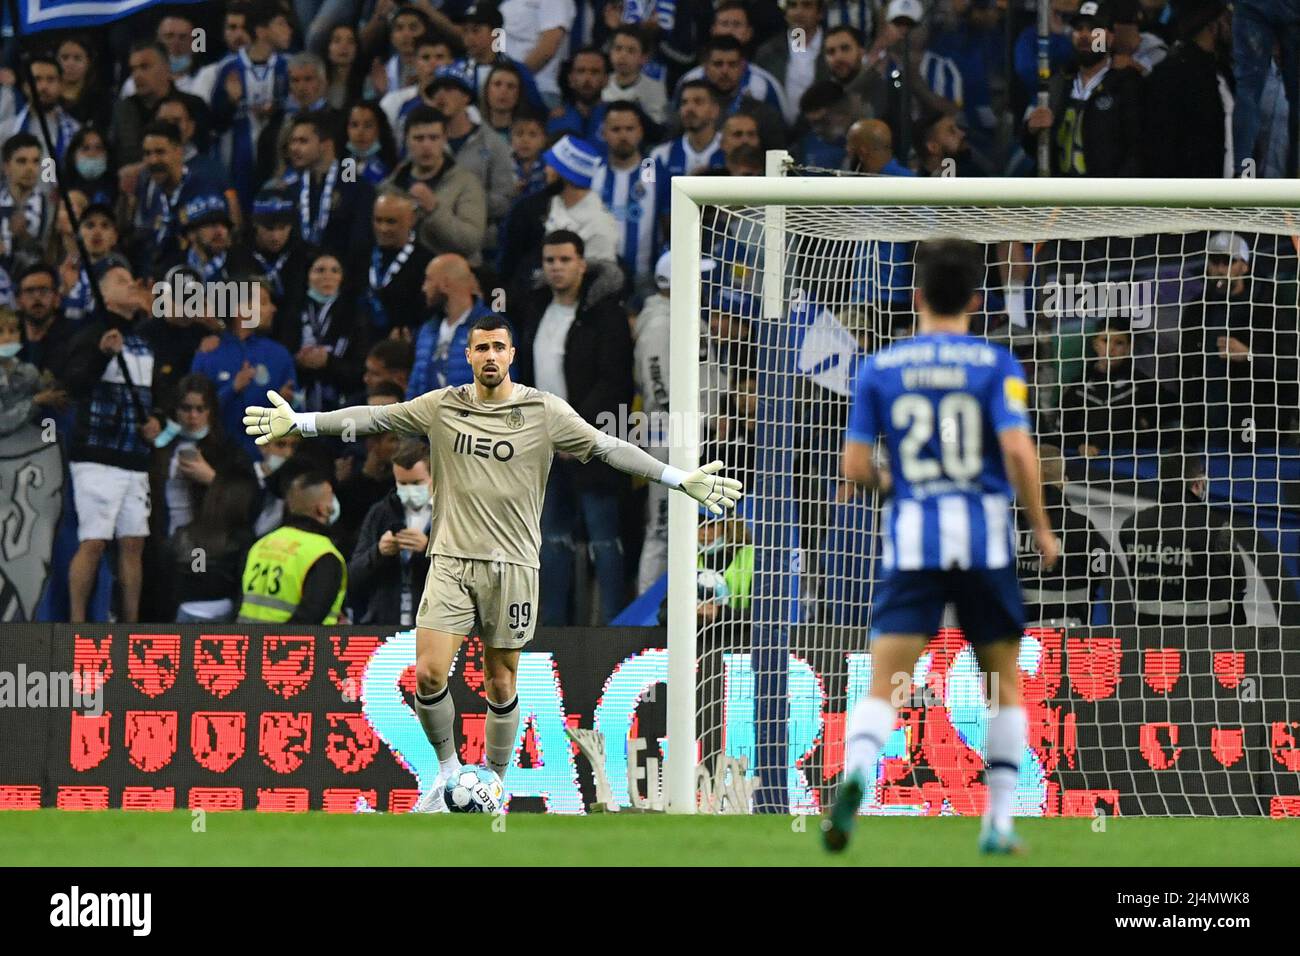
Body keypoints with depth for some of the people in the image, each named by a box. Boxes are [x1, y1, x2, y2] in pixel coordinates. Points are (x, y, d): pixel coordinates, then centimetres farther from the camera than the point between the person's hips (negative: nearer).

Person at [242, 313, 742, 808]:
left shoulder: (545, 411, -1)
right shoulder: (442, 407, 4)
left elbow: (606, 447, -1)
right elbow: (373, 418, 6)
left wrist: (680, 479, -6)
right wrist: (300, 422, 2)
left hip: (512, 565, -1)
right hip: (451, 562, 1)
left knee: (501, 687, 4)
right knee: (428, 674, -11)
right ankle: (447, 768, 12)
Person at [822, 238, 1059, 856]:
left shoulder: (879, 368, 5)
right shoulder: (995, 364, 0)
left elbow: (855, 466, 3)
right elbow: (1018, 450, -11)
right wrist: (1041, 529, 1)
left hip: (911, 538, 1)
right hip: (984, 538, 0)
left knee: (884, 686, -4)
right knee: (1005, 684, 16)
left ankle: (856, 771, -35)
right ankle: (998, 823, 12)